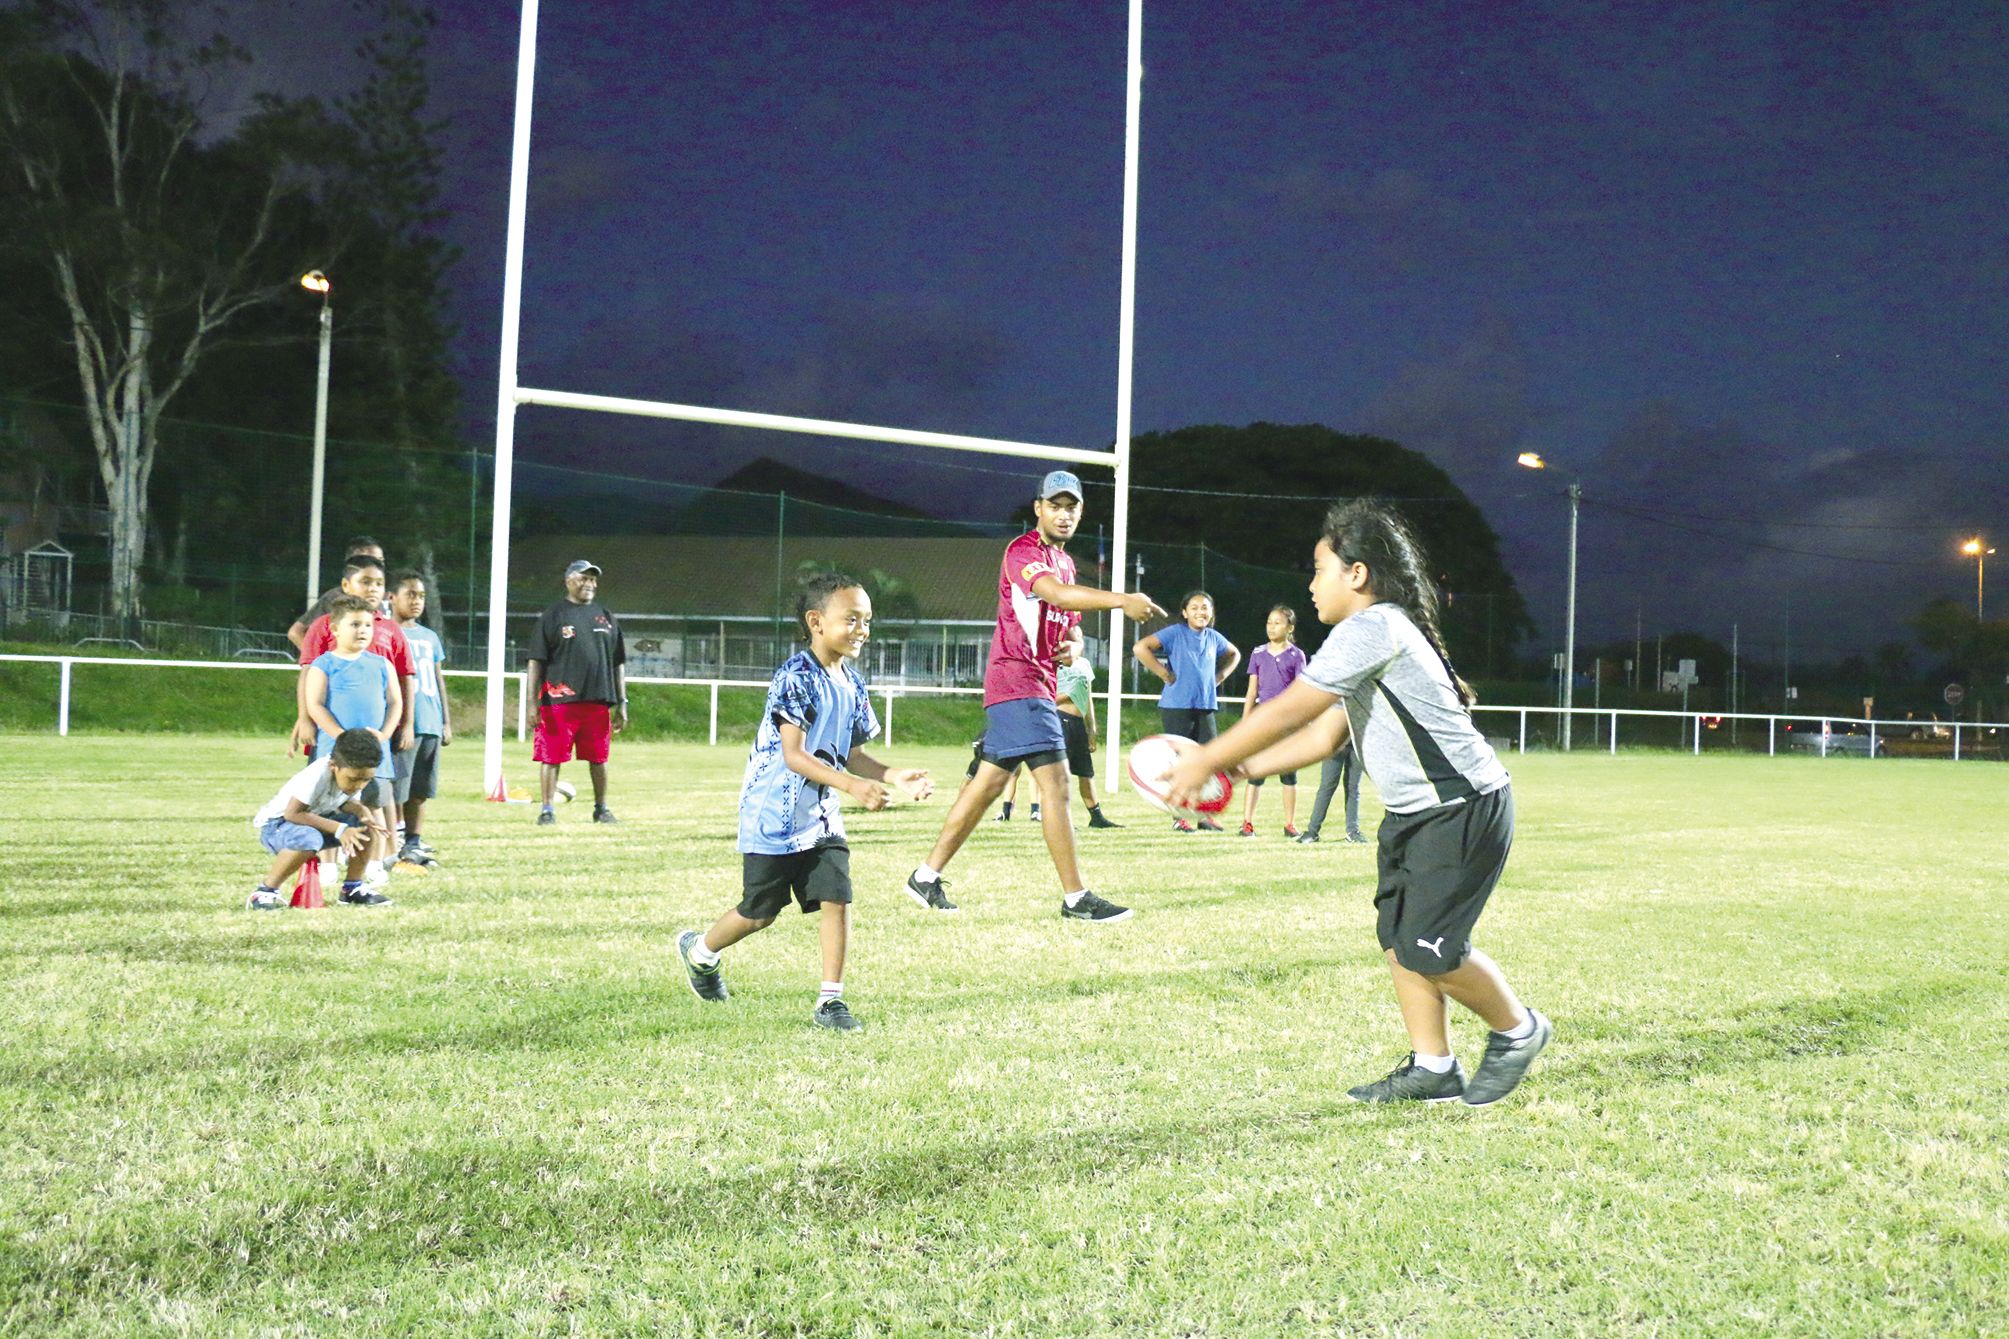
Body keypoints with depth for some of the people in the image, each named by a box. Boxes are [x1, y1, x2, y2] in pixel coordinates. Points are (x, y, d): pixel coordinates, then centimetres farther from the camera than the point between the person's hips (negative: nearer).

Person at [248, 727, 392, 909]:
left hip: (316, 820, 7)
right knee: (308, 840, -40)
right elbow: (292, 813, -35)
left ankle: (352, 887, 2)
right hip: (274, 824, -7)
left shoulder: (354, 774, -11)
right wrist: (339, 829, -37)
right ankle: (265, 892, -20)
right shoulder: (317, 775, -35)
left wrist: (361, 810, -21)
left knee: (366, 824, -11)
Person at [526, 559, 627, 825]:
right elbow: (536, 662, -1)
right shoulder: (553, 616, 2)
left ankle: (601, 808, 23)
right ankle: (547, 810, 8)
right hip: (559, 701, -4)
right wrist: (533, 703, -8)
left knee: (598, 758, 10)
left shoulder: (606, 617, 14)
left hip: (598, 701, 4)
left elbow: (618, 663, 16)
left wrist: (621, 703, 11)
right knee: (552, 756, -1)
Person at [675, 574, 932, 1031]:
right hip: (774, 816, -7)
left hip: (821, 816, 7)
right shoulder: (796, 678, -19)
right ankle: (700, 950, 35)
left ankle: (830, 1001, 3)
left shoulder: (852, 685, 7)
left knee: (837, 899, -5)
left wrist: (894, 776, -2)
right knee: (759, 912, 7)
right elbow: (793, 756, -25)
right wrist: (852, 785, -35)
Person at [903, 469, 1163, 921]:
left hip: (1038, 682, 10)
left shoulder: (1065, 561, 20)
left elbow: (1066, 622, 30)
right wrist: (1121, 600, -45)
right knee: (1055, 781, -14)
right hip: (1016, 679, -10)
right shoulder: (1022, 551, -11)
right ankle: (1075, 898, -12)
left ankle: (926, 876, 20)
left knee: (988, 782, 12)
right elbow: (1056, 593, -31)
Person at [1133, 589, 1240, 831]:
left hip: (1206, 707, 6)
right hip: (1177, 707, -6)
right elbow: (1140, 648, -18)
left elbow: (1234, 654, 32)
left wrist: (1221, 676, 15)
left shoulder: (1214, 637, 12)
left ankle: (1205, 816, 13)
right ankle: (1179, 817, 7)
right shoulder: (1175, 633, -7)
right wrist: (1165, 674, -15)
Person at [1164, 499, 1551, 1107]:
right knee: (1397, 935, 7)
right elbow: (1322, 735, 15)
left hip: (1464, 810, -10)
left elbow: (1286, 712, -19)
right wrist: (1240, 769, 6)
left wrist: (1206, 761, -12)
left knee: (1428, 949, -8)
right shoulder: (1372, 637, 15)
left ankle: (1517, 1031, 15)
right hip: (1414, 811, 10)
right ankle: (1433, 1068, 15)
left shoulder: (1371, 629, -19)